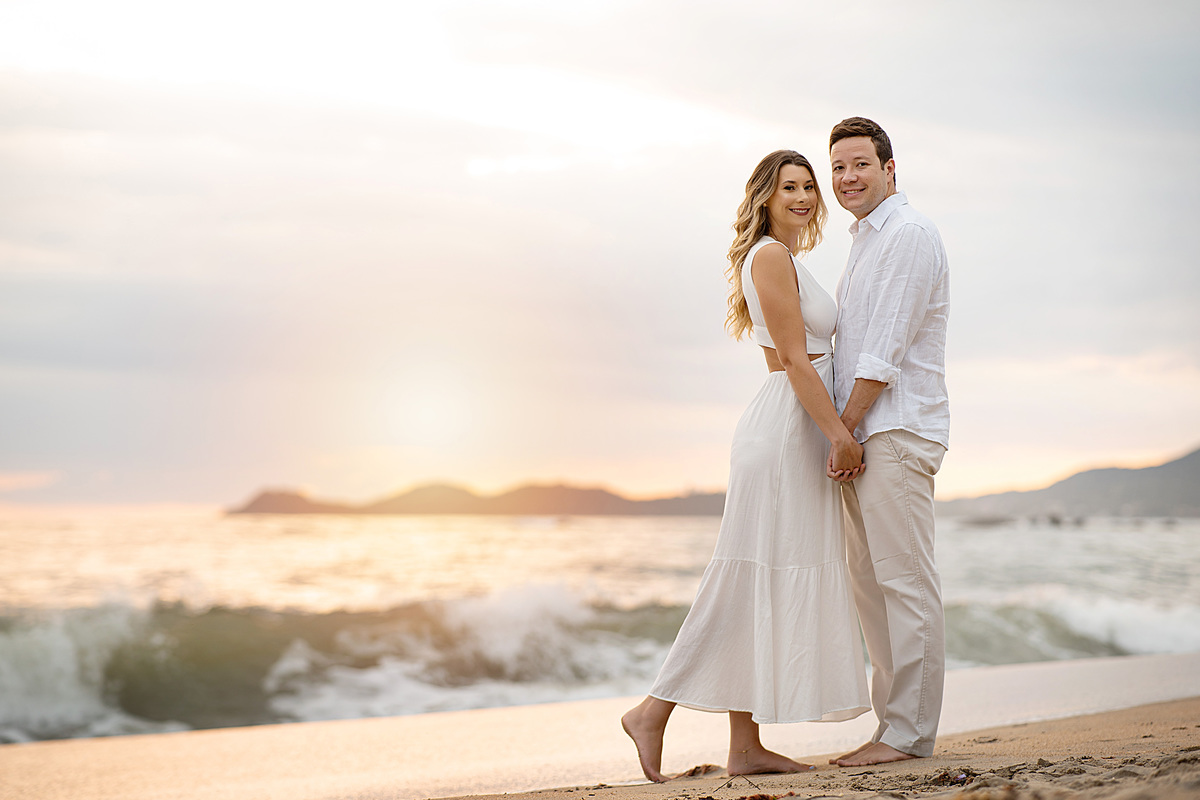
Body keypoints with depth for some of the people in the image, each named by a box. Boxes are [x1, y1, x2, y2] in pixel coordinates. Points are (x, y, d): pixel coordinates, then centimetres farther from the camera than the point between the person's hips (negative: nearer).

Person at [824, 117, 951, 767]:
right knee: (870, 585, 9)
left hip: (896, 432, -10)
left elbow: (886, 352, -15)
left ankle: (908, 733, -6)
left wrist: (842, 430, -13)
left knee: (905, 581, -8)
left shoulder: (908, 234, -9)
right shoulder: (866, 243, 23)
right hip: (863, 436, 10)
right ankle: (896, 728, 13)